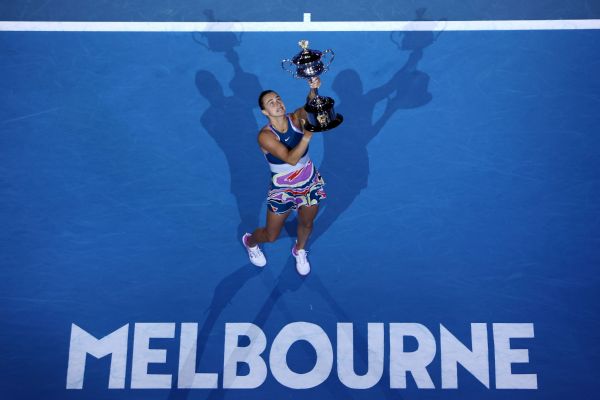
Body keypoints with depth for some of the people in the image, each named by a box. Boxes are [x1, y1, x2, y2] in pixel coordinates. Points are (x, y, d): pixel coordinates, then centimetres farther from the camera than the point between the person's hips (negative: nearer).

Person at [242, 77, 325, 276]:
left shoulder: (296, 118, -14)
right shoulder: (265, 136, -25)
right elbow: (291, 159, -36)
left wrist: (313, 89, -55)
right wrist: (307, 136, -47)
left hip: (310, 183, 3)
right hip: (282, 190, -3)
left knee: (306, 223, 22)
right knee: (271, 236, 11)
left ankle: (299, 251, 56)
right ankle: (250, 241, 48)